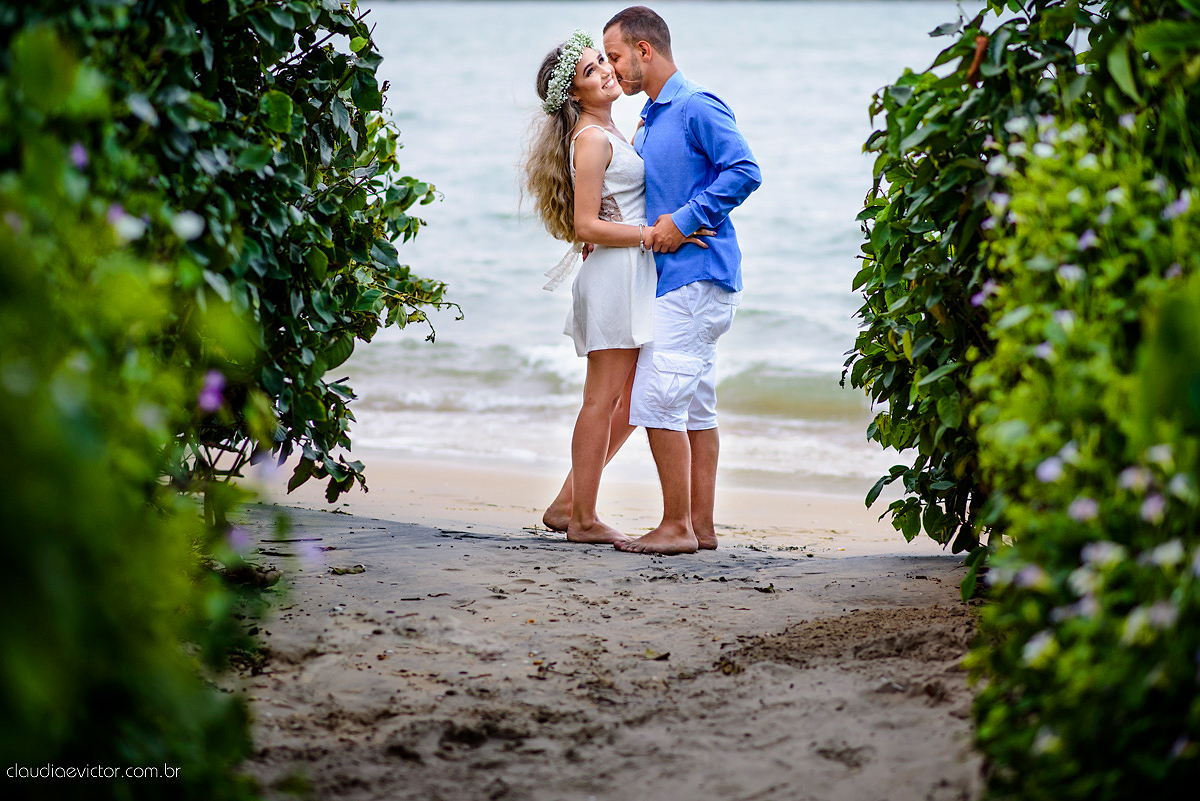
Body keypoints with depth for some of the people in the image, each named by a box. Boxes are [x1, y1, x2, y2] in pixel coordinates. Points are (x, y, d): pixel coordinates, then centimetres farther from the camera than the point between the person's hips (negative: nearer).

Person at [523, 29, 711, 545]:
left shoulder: (609, 134, 17)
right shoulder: (591, 138, -12)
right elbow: (586, 225, -17)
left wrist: (647, 134, 21)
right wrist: (654, 236, -18)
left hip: (633, 275, 10)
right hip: (614, 273, -10)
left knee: (629, 401, 12)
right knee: (604, 398, -5)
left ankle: (569, 503, 17)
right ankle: (583, 519, 2)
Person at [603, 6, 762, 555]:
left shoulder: (697, 106, -11)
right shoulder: (649, 119, 18)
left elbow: (744, 172, -19)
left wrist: (684, 221, -19)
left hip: (696, 276, -10)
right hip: (676, 277, 10)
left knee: (656, 397, -11)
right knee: (695, 405, 10)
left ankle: (676, 526, -7)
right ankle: (700, 524, 13)